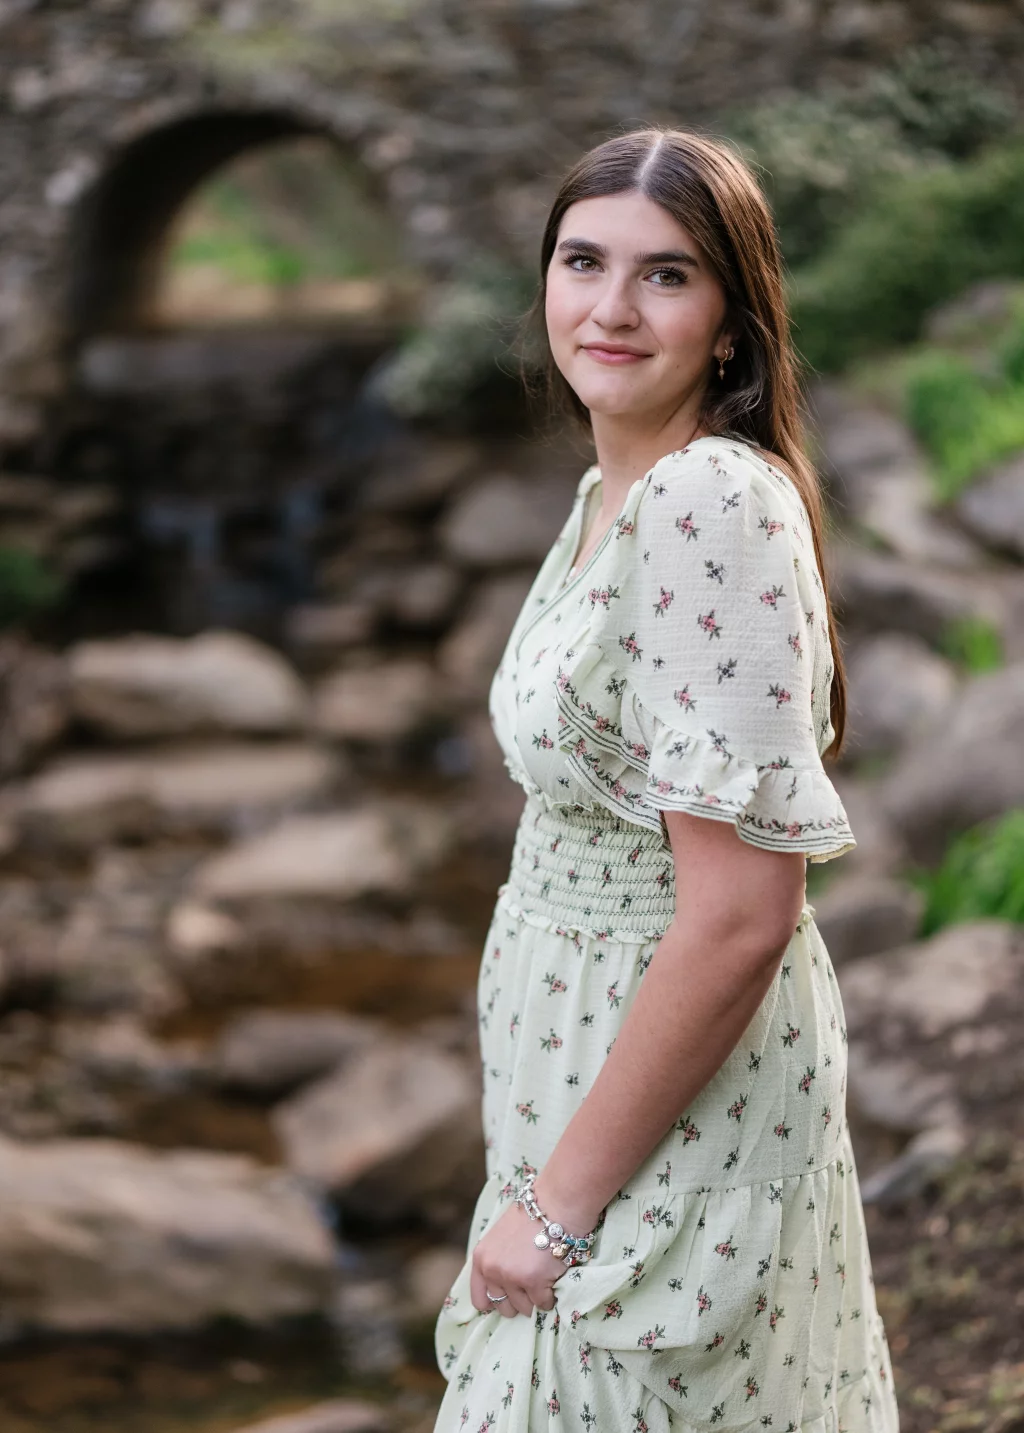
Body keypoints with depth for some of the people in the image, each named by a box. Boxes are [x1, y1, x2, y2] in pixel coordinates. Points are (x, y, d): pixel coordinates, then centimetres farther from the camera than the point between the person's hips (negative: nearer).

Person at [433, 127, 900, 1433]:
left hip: (673, 1098, -9)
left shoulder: (712, 506, -23)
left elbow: (739, 919, -26)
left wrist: (564, 1201, -20)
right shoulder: (615, 491, 6)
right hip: (588, 1051, 9)